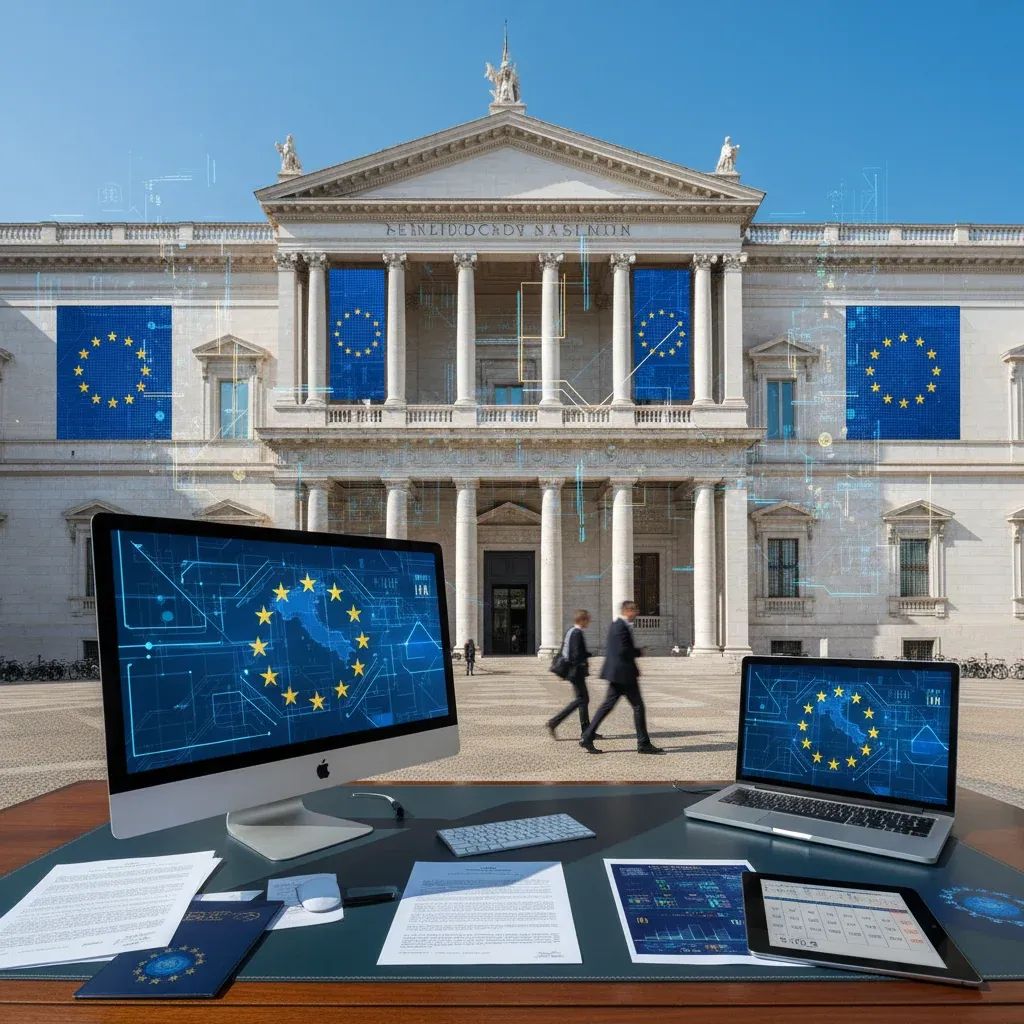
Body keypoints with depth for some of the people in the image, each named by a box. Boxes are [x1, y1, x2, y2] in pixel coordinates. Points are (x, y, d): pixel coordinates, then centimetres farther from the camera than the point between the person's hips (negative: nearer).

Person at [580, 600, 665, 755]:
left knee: (607, 706, 10)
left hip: (617, 674, 10)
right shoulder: (622, 627, -16)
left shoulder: (615, 625, 16)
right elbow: (624, 651, -23)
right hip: (624, 673, -10)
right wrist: (638, 652, -6)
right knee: (638, 706, 0)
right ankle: (643, 744, 7)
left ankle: (587, 738, 9)